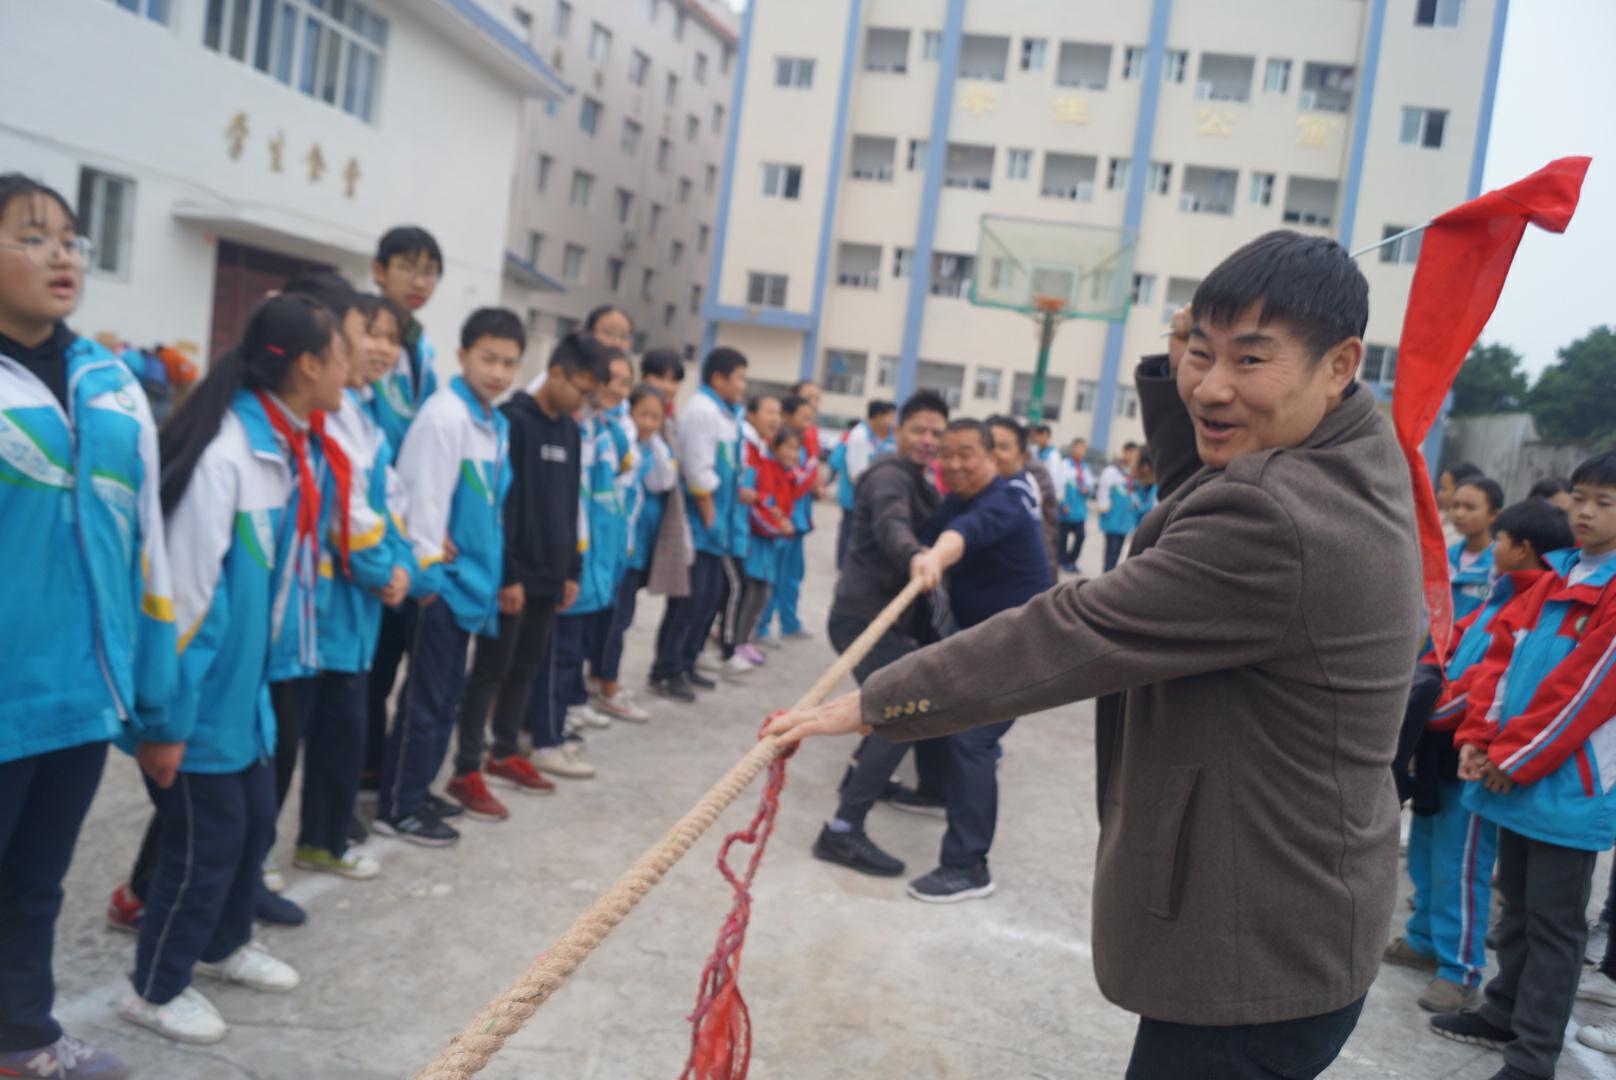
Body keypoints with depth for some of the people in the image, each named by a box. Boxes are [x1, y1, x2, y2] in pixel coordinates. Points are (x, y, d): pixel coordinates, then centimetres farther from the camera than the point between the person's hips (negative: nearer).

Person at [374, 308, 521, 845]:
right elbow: (423, 499, -19)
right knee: (425, 697, 0)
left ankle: (415, 793, 28)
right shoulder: (444, 416, -16)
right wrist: (428, 573, -17)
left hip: (468, 577, 8)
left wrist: (490, 575, 14)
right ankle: (397, 807, 13)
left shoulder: (497, 423, 10)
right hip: (440, 577, -8)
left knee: (447, 695, 16)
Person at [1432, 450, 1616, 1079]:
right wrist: (1478, 737, -3)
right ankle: (1503, 1015, 33)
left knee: (1554, 923, 2)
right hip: (1514, 772, 7)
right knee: (1517, 903, 19)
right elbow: (1504, 655, 8)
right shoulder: (1556, 579, 11)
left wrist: (1515, 758, -14)